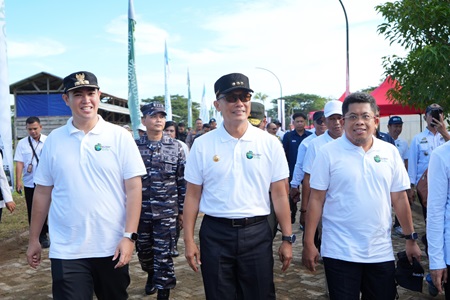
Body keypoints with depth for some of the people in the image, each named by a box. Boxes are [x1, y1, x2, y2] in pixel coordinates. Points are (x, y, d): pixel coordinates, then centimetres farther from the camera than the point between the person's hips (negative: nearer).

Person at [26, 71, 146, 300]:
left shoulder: (120, 137, -4)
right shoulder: (54, 140, 3)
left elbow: (134, 188, -6)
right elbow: (42, 192, 8)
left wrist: (129, 236, -12)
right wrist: (34, 239, 10)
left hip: (112, 248, 0)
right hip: (66, 251, 1)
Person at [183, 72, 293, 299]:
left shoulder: (269, 143, -1)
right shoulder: (202, 145, -1)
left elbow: (279, 194, 2)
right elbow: (193, 195, 3)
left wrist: (287, 239, 2)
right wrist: (188, 240, 1)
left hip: (257, 232, 0)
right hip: (215, 233, 0)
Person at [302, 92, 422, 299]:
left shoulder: (390, 152, 3)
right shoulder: (328, 153, -6)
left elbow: (399, 198, 9)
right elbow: (316, 199, -5)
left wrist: (411, 239, 10)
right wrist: (309, 243, -6)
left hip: (382, 252, 3)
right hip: (339, 253, -3)